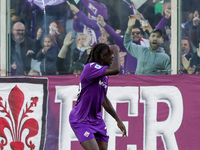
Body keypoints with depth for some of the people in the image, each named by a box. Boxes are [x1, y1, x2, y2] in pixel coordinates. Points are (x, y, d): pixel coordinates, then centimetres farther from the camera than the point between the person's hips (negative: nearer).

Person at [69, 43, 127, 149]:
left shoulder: (104, 75, 10)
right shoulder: (90, 67, -19)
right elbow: (115, 70, -34)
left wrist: (118, 120, 22)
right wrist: (116, 50, -17)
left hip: (96, 119, 9)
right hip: (81, 120, -9)